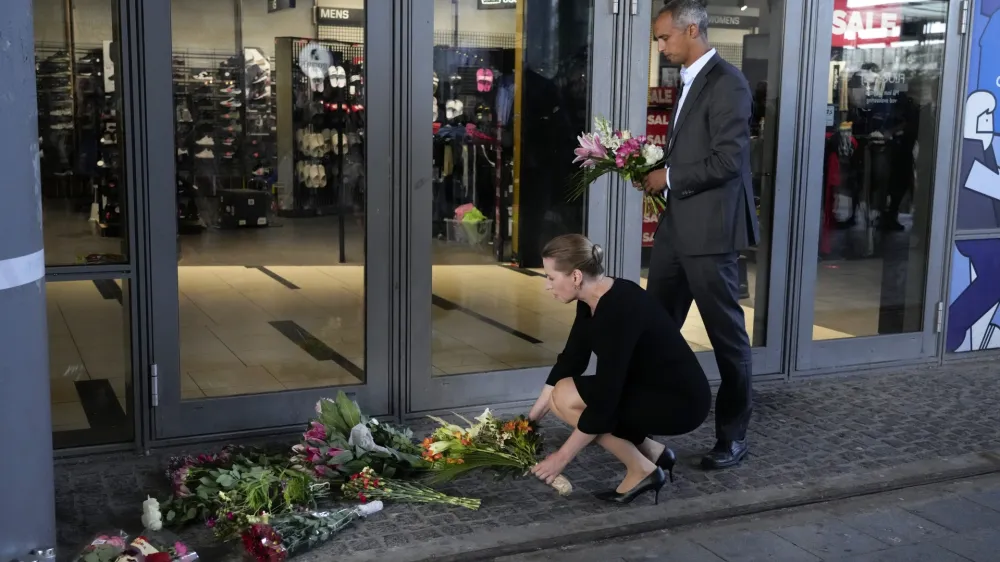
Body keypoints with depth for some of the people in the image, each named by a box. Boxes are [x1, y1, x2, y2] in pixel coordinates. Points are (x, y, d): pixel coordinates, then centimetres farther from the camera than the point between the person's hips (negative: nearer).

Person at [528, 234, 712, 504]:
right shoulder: (593, 300, -1)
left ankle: (641, 470, -4)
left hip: (681, 402, -9)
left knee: (566, 398, -15)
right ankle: (654, 453, 13)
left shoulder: (618, 311, -28)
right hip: (654, 389, 9)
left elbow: (605, 398, -26)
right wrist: (531, 419, 10)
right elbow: (570, 361, 9)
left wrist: (563, 456, -16)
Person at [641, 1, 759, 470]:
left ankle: (733, 436, 15)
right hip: (676, 225, 10)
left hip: (710, 229, -9)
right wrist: (657, 170, 6)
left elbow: (728, 159, -21)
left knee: (726, 334, 2)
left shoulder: (727, 83, -14)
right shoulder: (690, 82, 16)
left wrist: (668, 177, -13)